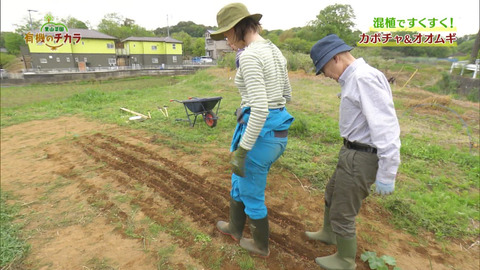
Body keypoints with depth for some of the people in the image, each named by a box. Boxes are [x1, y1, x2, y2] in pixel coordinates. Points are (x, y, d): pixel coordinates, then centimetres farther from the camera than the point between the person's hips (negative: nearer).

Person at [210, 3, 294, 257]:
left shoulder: (249, 56, -19)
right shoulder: (275, 52, 11)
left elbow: (260, 109, -26)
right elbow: (286, 95, 19)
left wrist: (241, 151, -19)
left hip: (259, 134, -10)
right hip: (278, 130, 10)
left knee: (252, 195, 16)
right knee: (239, 181, 29)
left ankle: (261, 245, 42)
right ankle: (235, 228, 52)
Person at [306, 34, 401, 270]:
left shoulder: (365, 77, -21)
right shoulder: (355, 79, 10)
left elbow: (385, 126, -26)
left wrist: (387, 173, -24)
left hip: (360, 159, -10)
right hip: (353, 153, 10)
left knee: (342, 213, 8)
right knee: (332, 193, 28)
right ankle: (328, 233, 53)